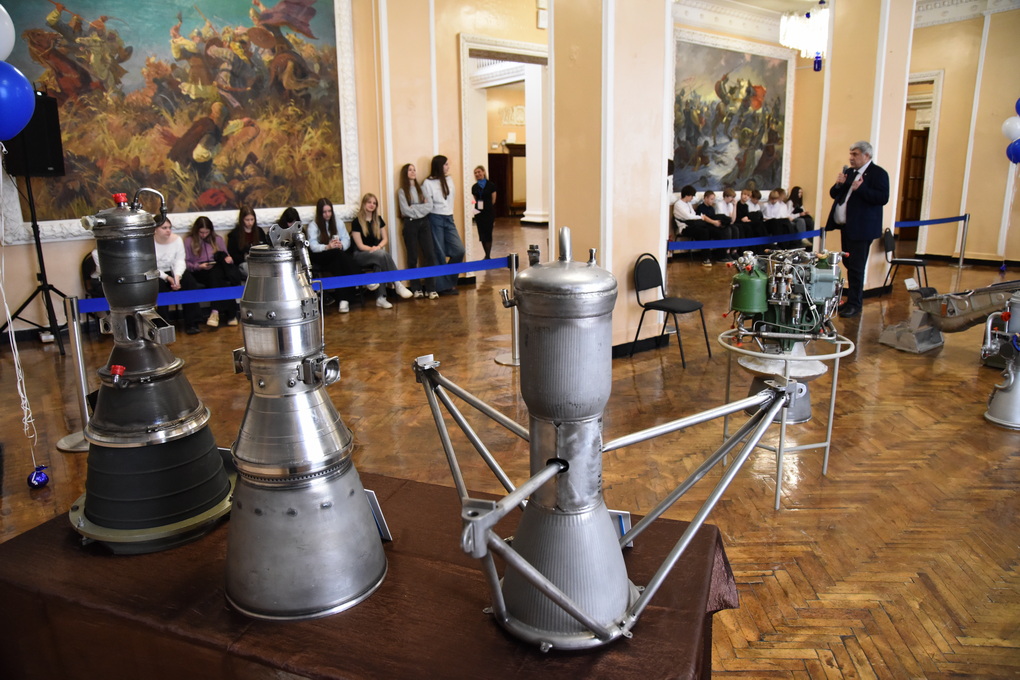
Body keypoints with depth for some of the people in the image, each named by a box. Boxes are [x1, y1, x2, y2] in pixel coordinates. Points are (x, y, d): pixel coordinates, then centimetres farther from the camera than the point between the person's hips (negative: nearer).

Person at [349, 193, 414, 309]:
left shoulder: (378, 219, 11)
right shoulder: (356, 222, -5)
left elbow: (385, 239, 8)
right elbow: (360, 245, -8)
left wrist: (378, 247, -13)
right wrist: (373, 249, -23)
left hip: (376, 252, 4)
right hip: (360, 255, -4)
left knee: (379, 263, -35)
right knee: (382, 254, -35)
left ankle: (381, 298, -41)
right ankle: (397, 284, -33)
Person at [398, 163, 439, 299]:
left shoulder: (421, 188, 14)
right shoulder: (402, 191, 2)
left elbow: (428, 206, 5)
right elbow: (406, 210, -9)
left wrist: (414, 208, -6)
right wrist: (421, 208, -2)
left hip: (424, 223, 3)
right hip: (411, 224, -3)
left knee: (430, 254, -5)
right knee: (413, 257, 3)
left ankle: (431, 288, -1)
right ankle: (416, 288, 11)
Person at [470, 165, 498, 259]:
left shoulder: (491, 185, -3)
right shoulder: (474, 187, 8)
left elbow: (493, 200, -1)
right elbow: (475, 200, 13)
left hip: (489, 212, -4)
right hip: (479, 212, 4)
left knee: (488, 233, -6)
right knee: (482, 234, 6)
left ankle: (488, 256, -4)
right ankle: (487, 255, 17)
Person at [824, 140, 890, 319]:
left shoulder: (878, 173, -7)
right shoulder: (848, 172, 15)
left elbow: (883, 198, -18)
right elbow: (833, 195, 16)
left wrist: (861, 188, -26)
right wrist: (839, 184, -4)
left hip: (861, 228, -8)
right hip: (846, 226, 8)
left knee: (856, 268, -7)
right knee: (849, 265, 13)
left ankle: (855, 304, 0)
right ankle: (853, 299, 24)